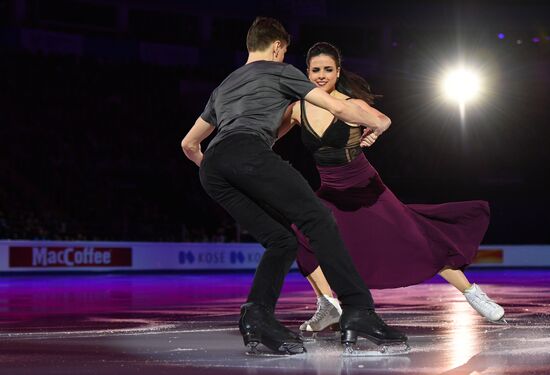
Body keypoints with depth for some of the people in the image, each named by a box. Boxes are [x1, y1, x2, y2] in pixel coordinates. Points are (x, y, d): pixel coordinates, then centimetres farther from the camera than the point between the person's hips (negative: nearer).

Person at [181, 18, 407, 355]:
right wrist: (378, 121, 36)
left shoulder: (223, 88, 40)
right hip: (248, 150, -6)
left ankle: (258, 315, -15)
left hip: (211, 168, 6)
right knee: (318, 220, -10)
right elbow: (338, 108, 19)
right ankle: (359, 312, -25)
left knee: (282, 241, 9)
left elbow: (189, 144, 45)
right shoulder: (279, 71, 23)